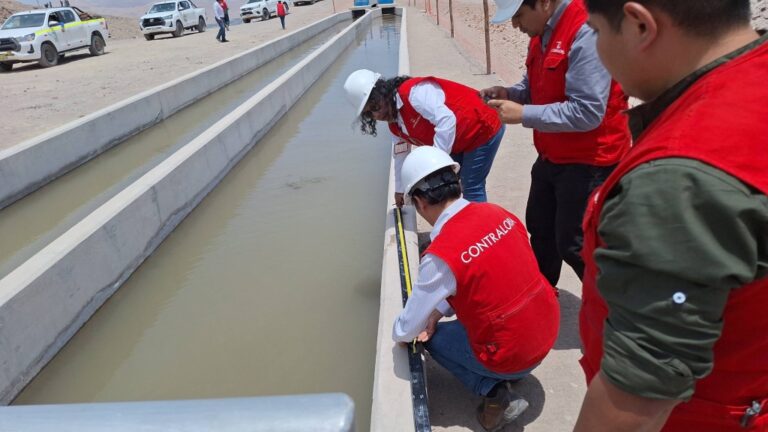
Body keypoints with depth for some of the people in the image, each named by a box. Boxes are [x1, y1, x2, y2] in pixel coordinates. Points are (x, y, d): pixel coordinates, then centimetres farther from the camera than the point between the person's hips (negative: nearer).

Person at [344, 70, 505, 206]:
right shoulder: (394, 123, 4)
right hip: (460, 142, 10)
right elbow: (400, 154, 17)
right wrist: (399, 190, 25)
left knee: (472, 189, -7)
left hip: (483, 128, -9)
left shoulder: (413, 92, -28)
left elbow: (446, 120, -39)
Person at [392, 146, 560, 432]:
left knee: (433, 338, 16)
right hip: (549, 330, 7)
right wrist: (439, 311, 11)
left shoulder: (441, 254, -25)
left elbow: (406, 331, -14)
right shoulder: (497, 213, -4)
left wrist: (398, 335, 10)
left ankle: (494, 391, 2)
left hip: (512, 355, -7)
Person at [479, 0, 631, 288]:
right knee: (539, 227, 22)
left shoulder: (586, 33, -25)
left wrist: (524, 114, -27)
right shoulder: (542, 32, 4)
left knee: (573, 245, 0)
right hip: (551, 156, 9)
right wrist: (510, 93, -4)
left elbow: (587, 112, -30)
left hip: (588, 161, -9)